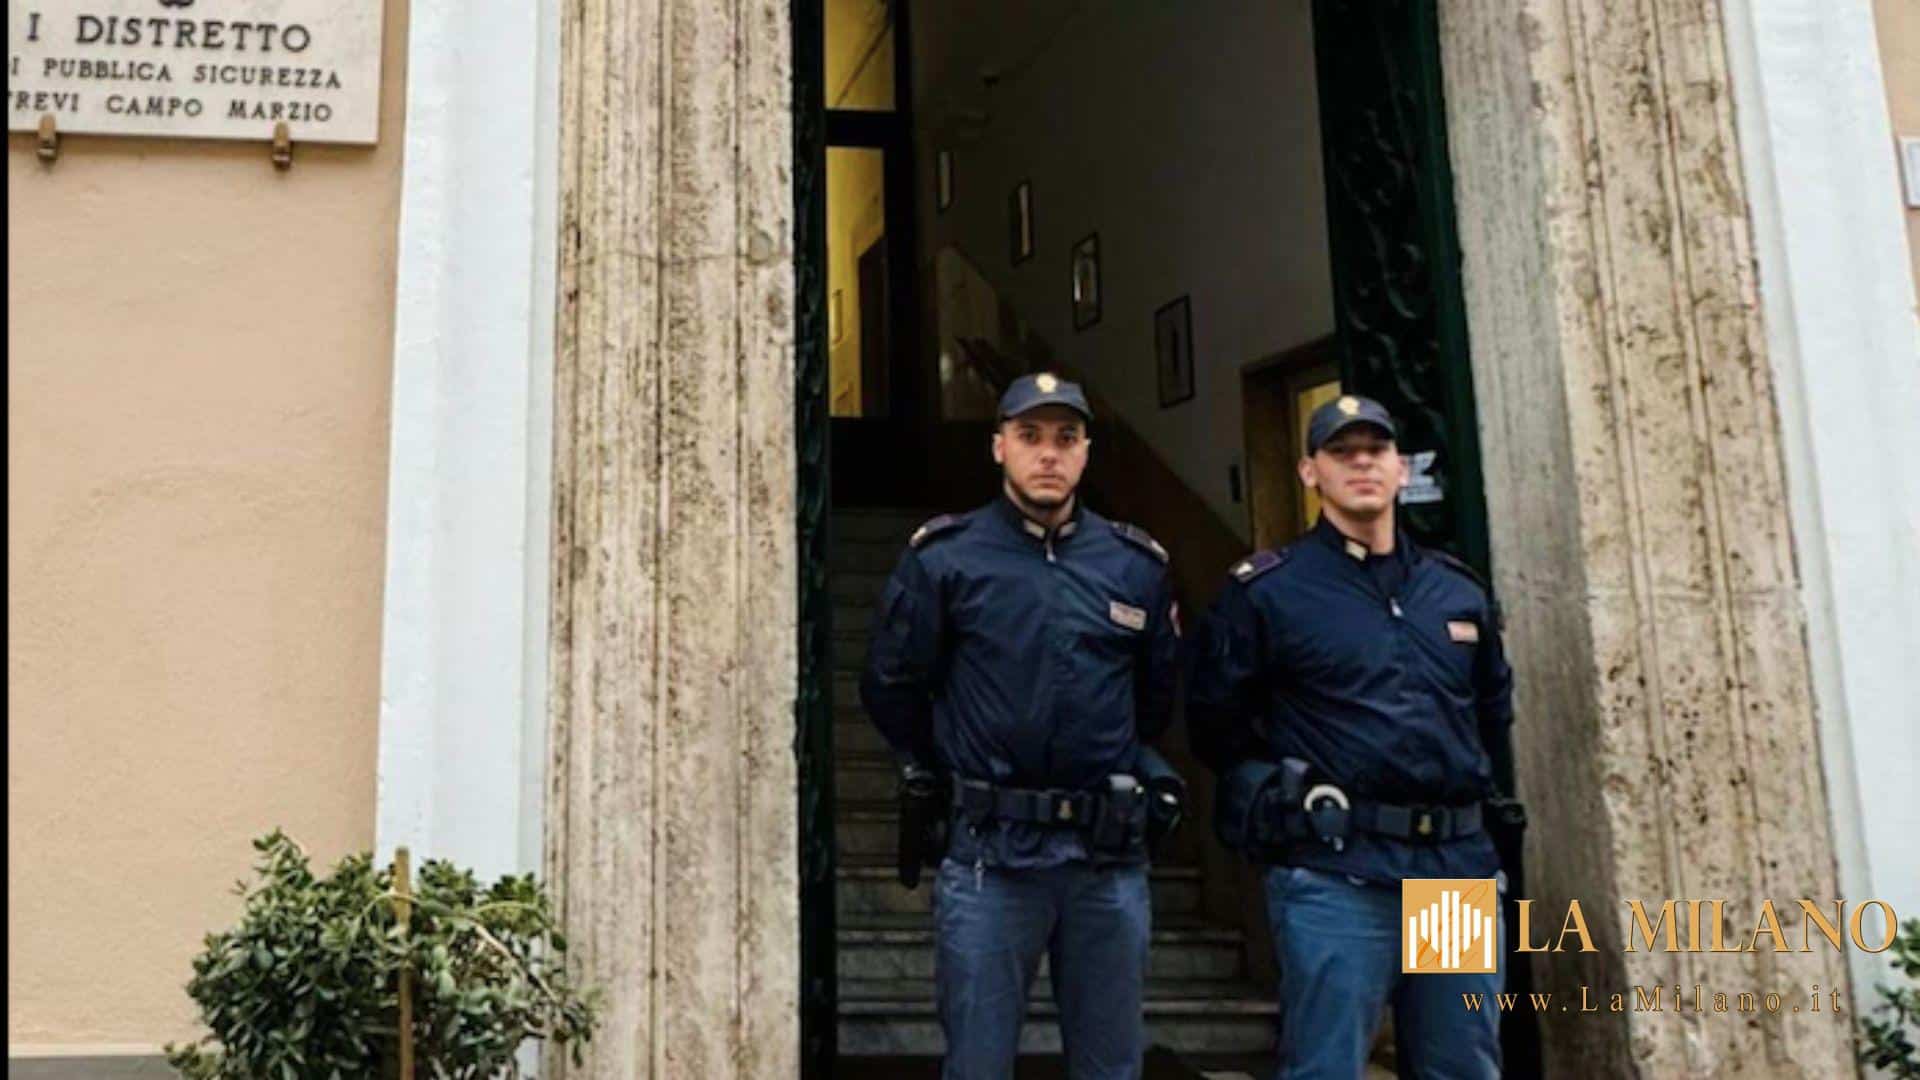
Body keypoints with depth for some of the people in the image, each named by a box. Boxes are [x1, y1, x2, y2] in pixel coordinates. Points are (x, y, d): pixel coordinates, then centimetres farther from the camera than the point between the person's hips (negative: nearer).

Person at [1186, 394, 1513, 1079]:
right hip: (1336, 875, -5)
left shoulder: (1460, 589, 13)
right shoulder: (1265, 590, -3)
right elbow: (1216, 723, 1)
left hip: (1460, 868, 5)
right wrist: (1294, 796, 4)